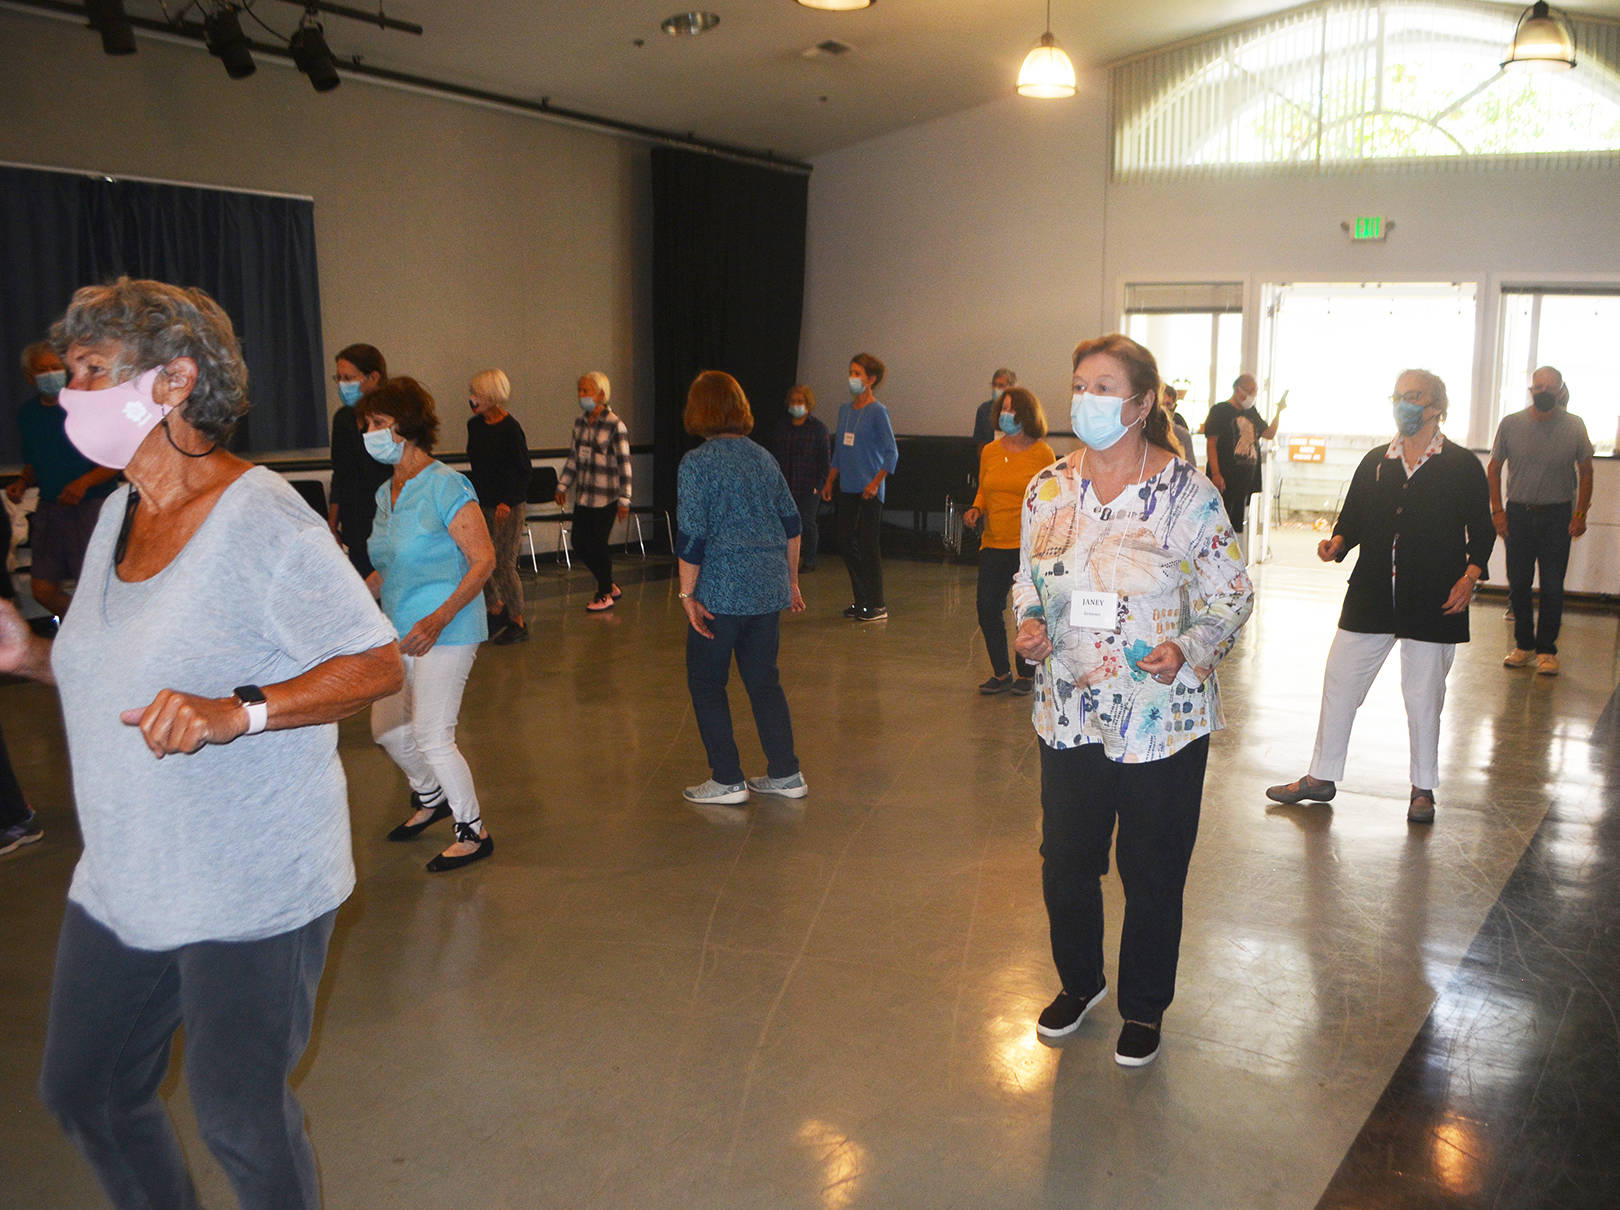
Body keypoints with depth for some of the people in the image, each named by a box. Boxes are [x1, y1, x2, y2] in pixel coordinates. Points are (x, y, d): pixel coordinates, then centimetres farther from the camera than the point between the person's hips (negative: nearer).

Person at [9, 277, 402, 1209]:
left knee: (241, 1121, 4)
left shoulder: (259, 519, -18)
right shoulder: (119, 514, 8)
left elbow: (378, 665, -20)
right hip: (121, 880, 9)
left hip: (251, 889, -8)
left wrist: (238, 711, -32)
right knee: (84, 1092, 20)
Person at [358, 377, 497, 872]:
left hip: (444, 631, -8)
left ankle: (473, 832, 12)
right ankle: (430, 797, 42)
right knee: (387, 728, 15)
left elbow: (483, 560, -17)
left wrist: (438, 619, -25)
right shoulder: (385, 494, 11)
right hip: (398, 629, 8)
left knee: (431, 736, -6)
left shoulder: (447, 485, -14)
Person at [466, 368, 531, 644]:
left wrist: (508, 502, -18)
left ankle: (518, 623, 9)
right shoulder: (474, 425, 7)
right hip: (481, 502, 7)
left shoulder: (510, 428, -13)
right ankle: (496, 610, 27)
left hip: (508, 506, -7)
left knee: (503, 564, -4)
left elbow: (523, 471, -12)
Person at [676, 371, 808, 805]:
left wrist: (687, 595, -9)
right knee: (764, 679, 15)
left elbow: (691, 538, -15)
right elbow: (791, 524, 13)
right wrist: (791, 581, 22)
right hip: (769, 588, 6)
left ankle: (728, 780, 10)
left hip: (722, 591, -6)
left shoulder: (696, 464, -10)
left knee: (706, 682, 8)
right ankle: (786, 774, 18)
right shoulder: (763, 458, 9)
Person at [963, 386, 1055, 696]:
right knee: (987, 608, 2)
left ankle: (1027, 674, 22)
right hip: (993, 543, 4)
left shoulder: (1042, 453, -3)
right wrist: (976, 510, 0)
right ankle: (1001, 673, 19)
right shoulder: (990, 452, 8)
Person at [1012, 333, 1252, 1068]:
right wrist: (1029, 625, -8)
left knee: (1152, 872, 10)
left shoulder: (1188, 494, -10)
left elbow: (1232, 595, -4)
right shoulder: (1048, 489, 2)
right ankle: (1079, 981, 42)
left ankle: (1144, 1008, 33)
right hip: (1070, 716, 4)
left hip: (1162, 718, -3)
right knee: (1065, 860, 15)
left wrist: (1190, 649, -21)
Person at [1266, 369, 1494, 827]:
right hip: (1370, 596, 4)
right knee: (1339, 683, 5)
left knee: (1424, 695, 5)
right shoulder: (1375, 462, 10)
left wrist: (1470, 575, -12)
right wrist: (1337, 542, -9)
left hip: (1432, 601, -3)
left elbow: (1482, 530, 2)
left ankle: (1423, 789, 22)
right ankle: (1321, 777, 19)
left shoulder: (1462, 466, 0)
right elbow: (1353, 516, 12)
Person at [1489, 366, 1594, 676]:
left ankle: (1546, 649, 10)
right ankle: (1523, 645, 19)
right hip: (1518, 513, 1)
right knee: (1518, 583, 5)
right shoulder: (1510, 424, 0)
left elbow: (1586, 472, 7)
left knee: (1552, 587, -1)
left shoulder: (1574, 426, -1)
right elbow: (1493, 469, 9)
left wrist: (1580, 514, -1)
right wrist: (1497, 510, 1)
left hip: (1557, 514, -1)